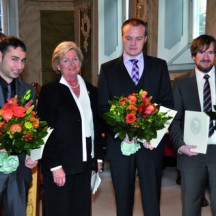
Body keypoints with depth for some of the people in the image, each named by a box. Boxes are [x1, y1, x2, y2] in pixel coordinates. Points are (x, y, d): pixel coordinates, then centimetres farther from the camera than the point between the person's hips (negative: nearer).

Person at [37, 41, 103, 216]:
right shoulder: (50, 91, -7)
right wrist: (55, 166, -16)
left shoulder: (91, 90, 10)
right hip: (60, 164, -5)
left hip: (84, 163, 5)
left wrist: (98, 157, 11)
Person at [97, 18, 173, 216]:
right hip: (119, 144, 0)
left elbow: (167, 102, 4)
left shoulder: (159, 66, 7)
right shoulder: (108, 69, 6)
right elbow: (102, 107, 0)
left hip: (151, 144, 0)